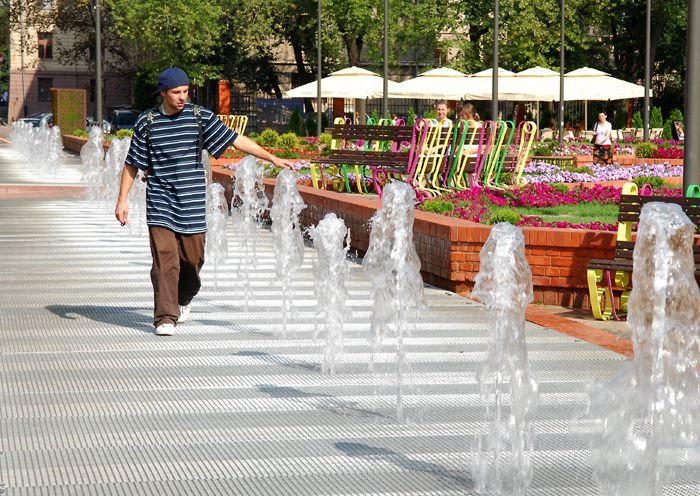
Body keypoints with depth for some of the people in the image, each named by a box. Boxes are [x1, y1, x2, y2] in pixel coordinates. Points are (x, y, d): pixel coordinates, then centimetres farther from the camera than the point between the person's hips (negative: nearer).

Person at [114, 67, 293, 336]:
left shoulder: (201, 117, 1)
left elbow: (234, 139, 3)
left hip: (192, 203, 1)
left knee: (192, 258, 7)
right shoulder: (147, 122, 0)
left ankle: (183, 300, 36)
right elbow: (132, 164, 7)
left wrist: (272, 158, 0)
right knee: (165, 259, -10)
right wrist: (122, 200, 3)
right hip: (160, 205, -1)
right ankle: (165, 317, -6)